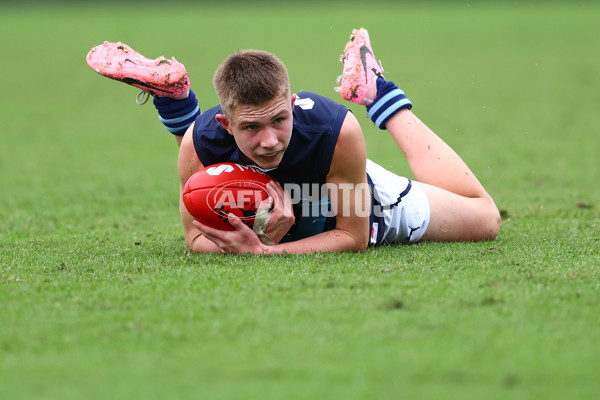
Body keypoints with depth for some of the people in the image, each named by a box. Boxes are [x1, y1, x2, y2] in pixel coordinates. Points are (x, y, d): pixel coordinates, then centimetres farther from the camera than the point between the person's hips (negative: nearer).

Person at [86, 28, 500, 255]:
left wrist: (264, 251, -49)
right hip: (263, 228, 2)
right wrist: (258, 238, -48)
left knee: (484, 218, 22)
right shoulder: (202, 141, -40)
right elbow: (197, 238, -26)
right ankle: (172, 93, 33)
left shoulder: (337, 129, -46)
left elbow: (354, 238, -36)